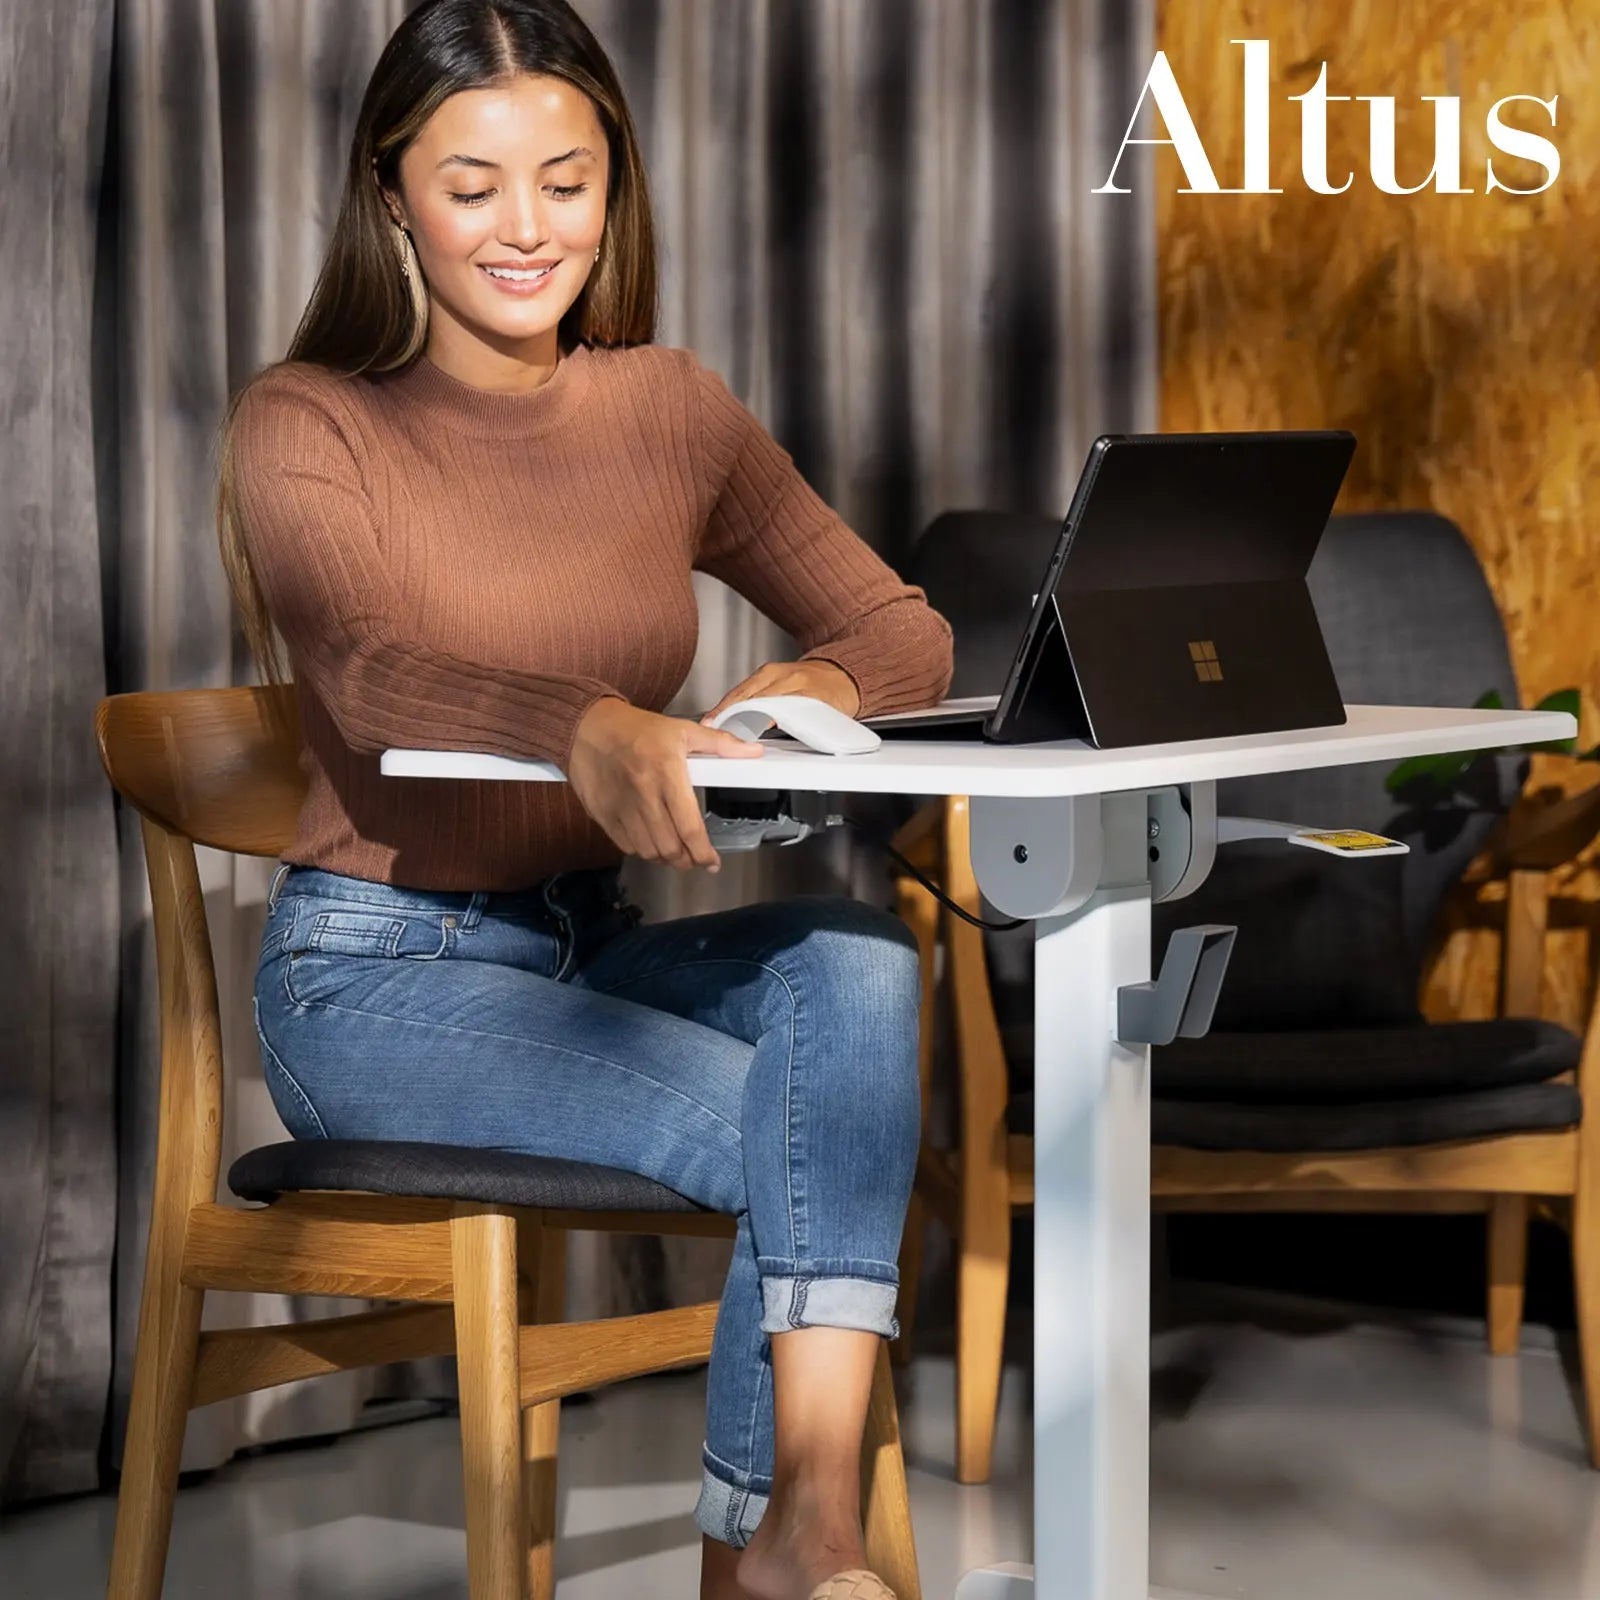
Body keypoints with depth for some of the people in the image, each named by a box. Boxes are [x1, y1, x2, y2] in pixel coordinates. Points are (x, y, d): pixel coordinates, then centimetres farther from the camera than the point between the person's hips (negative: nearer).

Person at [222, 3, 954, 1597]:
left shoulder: (666, 408, 8)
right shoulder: (303, 429, -7)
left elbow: (905, 631, 7)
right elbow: (374, 675, -27)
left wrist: (816, 686, -19)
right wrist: (595, 731, -49)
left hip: (594, 938, 5)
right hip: (380, 970, -5)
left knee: (852, 954, -28)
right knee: (807, 1139, -26)